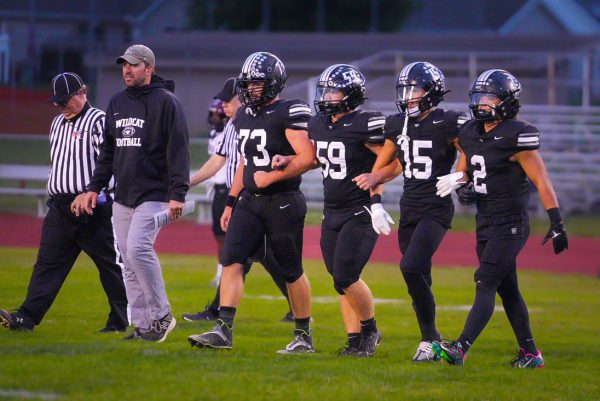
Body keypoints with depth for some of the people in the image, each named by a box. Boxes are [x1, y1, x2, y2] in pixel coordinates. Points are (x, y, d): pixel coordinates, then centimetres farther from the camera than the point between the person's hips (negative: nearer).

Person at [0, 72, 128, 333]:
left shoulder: (98, 121, -7)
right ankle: (27, 317, -6)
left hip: (92, 206, -7)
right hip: (60, 204, 7)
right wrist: (54, 191, 17)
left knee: (109, 263, 2)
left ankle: (120, 320, 10)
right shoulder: (58, 123, 18)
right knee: (48, 261, 0)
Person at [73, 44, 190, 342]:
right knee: (129, 262, 5)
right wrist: (95, 187, 14)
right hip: (122, 196, 7)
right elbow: (108, 151, 22)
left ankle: (162, 315, -9)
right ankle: (142, 324, 9)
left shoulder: (165, 102, -6)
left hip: (153, 194, -7)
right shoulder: (117, 103, 15)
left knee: (138, 249, -21)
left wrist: (177, 194, -18)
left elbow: (178, 150, -11)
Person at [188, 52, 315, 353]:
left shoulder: (289, 113, -12)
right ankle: (223, 330, -12)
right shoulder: (244, 116, 13)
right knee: (232, 261, -8)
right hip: (250, 201, 7)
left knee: (291, 270, 3)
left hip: (283, 202, -7)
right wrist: (230, 203, 19)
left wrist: (271, 177, -20)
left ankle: (304, 336, 15)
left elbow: (307, 158, -19)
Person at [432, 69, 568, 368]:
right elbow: (463, 172, 22)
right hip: (486, 223, 8)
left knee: (485, 284, -15)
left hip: (510, 224, -8)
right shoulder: (470, 134, 8)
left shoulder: (516, 137, -14)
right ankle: (530, 354, 20)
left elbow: (541, 181, -14)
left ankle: (460, 349, -23)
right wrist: (461, 189, -2)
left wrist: (556, 223, -17)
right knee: (507, 289, 12)